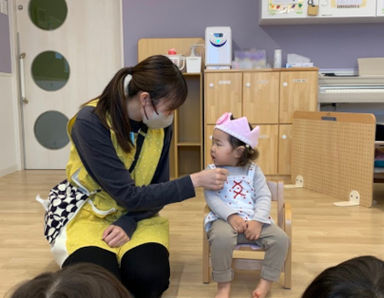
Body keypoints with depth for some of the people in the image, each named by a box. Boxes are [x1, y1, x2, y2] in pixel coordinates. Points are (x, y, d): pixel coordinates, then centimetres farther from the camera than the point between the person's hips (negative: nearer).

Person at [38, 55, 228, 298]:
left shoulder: (160, 126, -8)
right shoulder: (91, 122, -25)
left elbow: (158, 188, -2)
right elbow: (130, 195, -26)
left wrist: (128, 224, -20)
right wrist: (195, 181, -25)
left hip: (137, 215, 3)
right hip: (87, 211, -3)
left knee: (150, 278, -24)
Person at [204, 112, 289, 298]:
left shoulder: (253, 170, 8)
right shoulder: (212, 171, 3)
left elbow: (264, 197, 1)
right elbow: (212, 198, -9)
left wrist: (257, 221, -17)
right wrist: (231, 216, -24)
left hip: (253, 221, 3)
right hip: (225, 219, -2)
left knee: (280, 238, -19)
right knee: (221, 238, -36)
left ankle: (266, 282, 0)